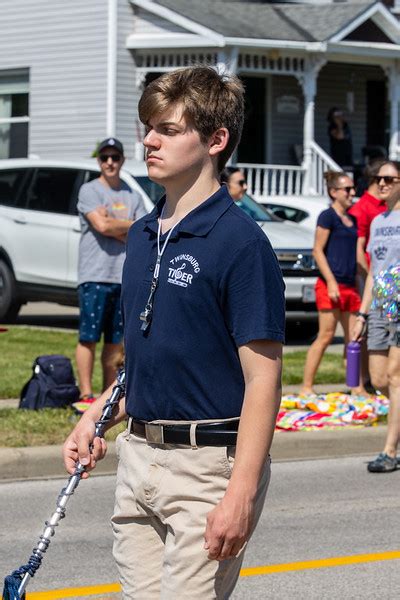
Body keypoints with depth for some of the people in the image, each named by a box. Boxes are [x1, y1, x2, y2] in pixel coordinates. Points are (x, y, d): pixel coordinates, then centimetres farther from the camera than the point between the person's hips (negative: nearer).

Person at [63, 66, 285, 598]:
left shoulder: (240, 242, -13)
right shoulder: (143, 236, 12)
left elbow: (262, 379, -16)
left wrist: (240, 496, -21)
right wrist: (96, 419, 10)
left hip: (208, 462, -8)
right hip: (138, 457, 8)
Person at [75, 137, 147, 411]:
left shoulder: (133, 196, 15)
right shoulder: (89, 191, 1)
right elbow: (101, 226, -13)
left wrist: (114, 225, -6)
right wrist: (130, 225, 1)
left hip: (125, 276, 5)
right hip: (94, 275, -5)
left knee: (115, 340, 7)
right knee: (89, 337, -6)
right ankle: (86, 396, -6)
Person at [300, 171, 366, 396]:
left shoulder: (351, 219, 18)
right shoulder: (328, 216, -6)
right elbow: (318, 251, -11)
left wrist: (358, 285, 22)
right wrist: (331, 282, -18)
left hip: (349, 286, 8)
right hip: (331, 284, -8)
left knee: (354, 338, 7)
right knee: (326, 336, -9)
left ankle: (357, 388, 12)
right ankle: (307, 387, -6)